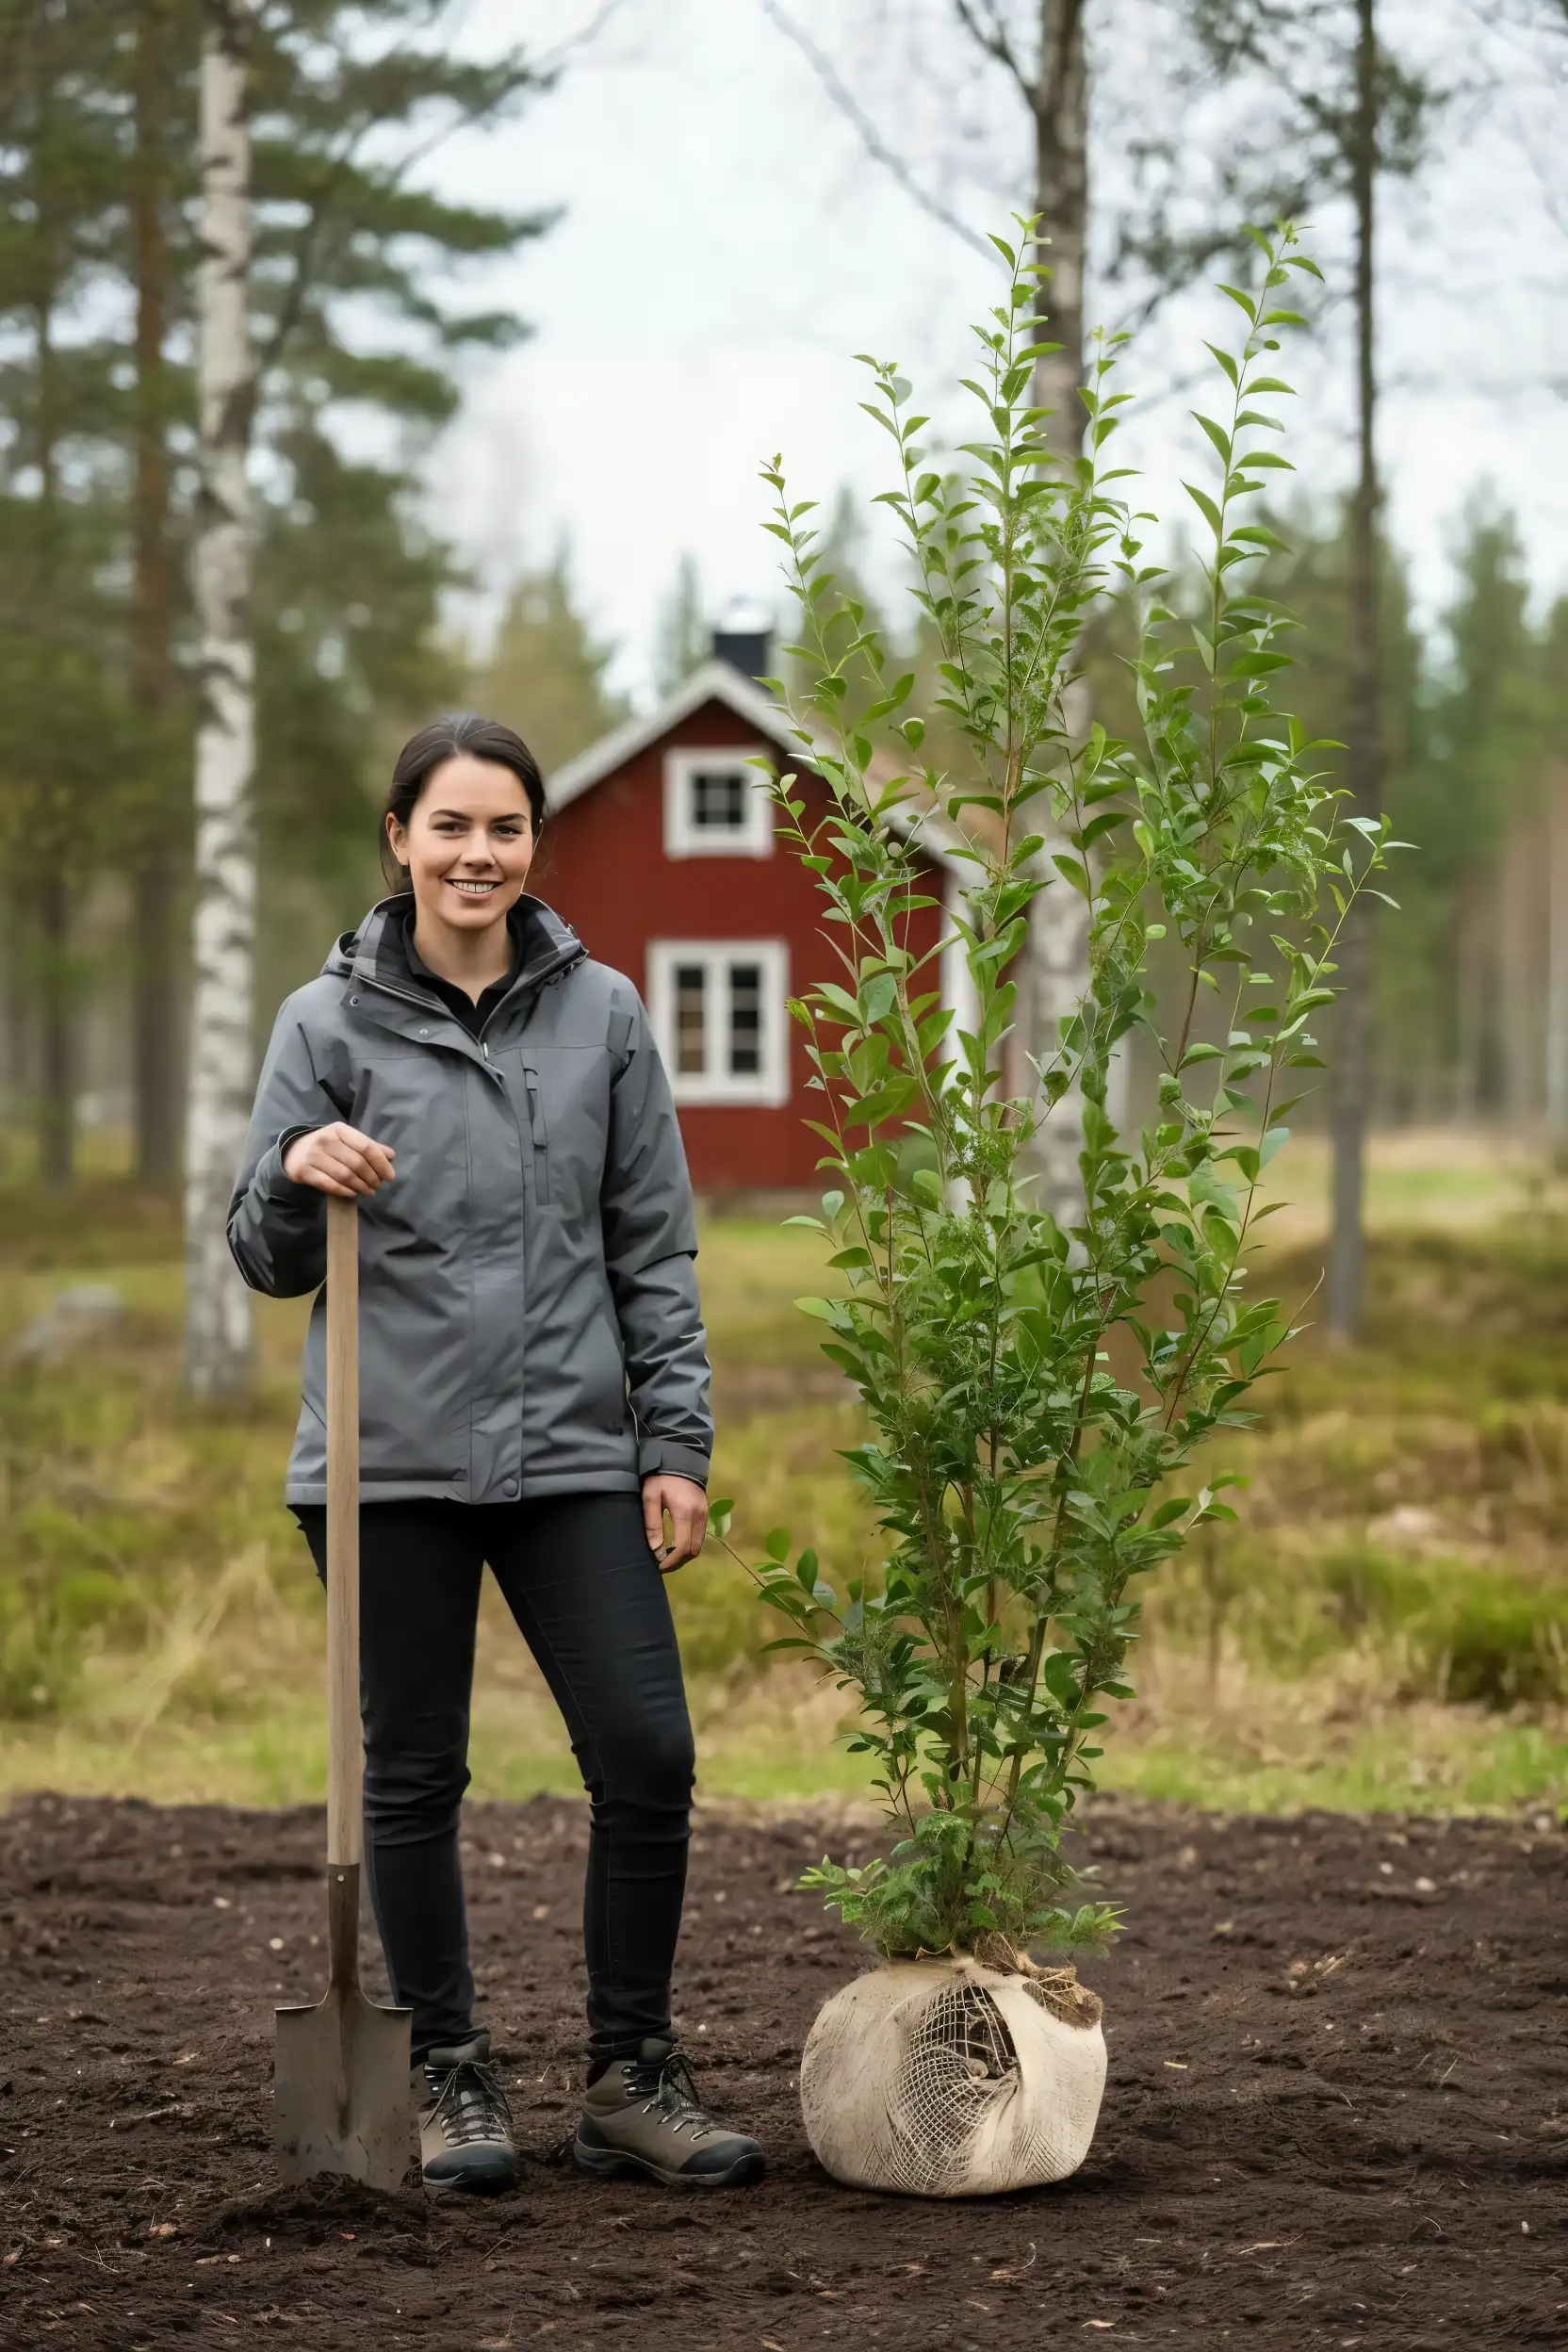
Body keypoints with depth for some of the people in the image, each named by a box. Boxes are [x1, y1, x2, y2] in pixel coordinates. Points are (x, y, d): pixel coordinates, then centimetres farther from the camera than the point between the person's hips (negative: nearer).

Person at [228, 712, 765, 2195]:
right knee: (414, 1776, 6)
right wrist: (297, 1174, -18)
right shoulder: (329, 1023, 1)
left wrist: (677, 1443, 2)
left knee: (647, 1757, -3)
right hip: (389, 1461, -1)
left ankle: (630, 2079, 9)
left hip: (572, 1458, 2)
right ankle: (450, 2075, 19)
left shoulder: (601, 1015, 6)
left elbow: (655, 1249, 8)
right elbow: (267, 1262, 4)